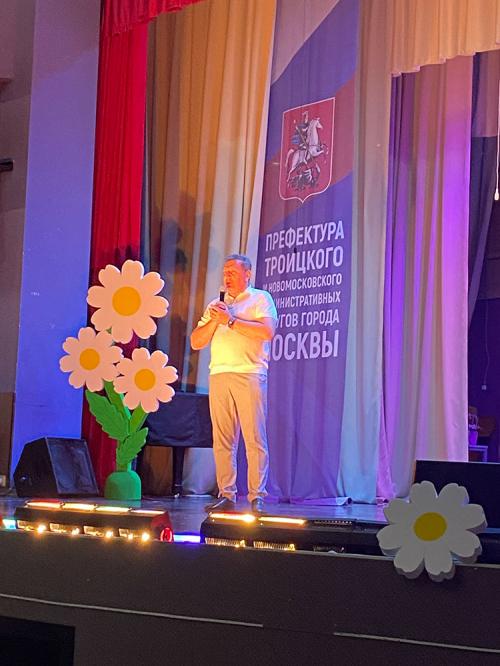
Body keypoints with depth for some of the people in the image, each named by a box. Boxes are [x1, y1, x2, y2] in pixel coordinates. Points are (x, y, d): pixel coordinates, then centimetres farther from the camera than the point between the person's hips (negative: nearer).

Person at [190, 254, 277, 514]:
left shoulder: (260, 299, 8)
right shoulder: (216, 305, 23)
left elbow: (267, 331, -10)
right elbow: (196, 342, 16)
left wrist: (230, 320, -8)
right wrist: (215, 320, 1)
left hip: (249, 375, -5)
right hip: (218, 375, 5)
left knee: (254, 438, -7)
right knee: (222, 440, 1)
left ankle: (256, 498, -6)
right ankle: (226, 495, 5)